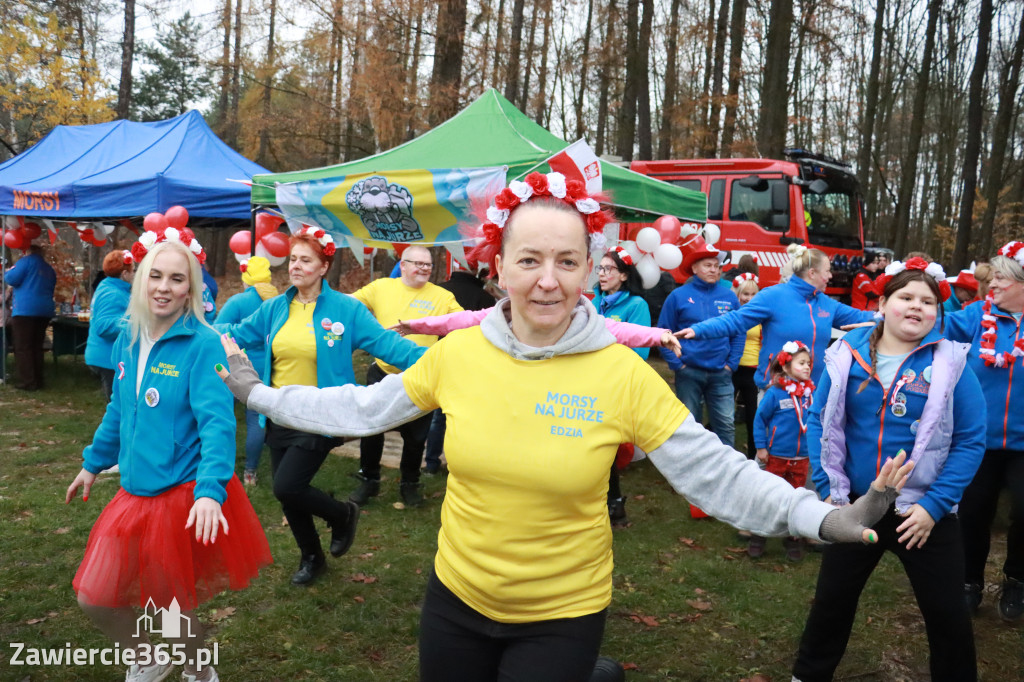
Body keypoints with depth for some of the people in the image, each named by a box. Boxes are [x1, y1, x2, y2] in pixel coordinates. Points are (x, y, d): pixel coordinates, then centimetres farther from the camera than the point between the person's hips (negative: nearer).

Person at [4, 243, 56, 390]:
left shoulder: (27, 260, -1)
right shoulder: (49, 269, 21)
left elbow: (12, 279, -7)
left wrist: (7, 273, 13)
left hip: (25, 310, -7)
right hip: (45, 310, 7)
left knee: (23, 348, -3)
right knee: (36, 346, 14)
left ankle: (27, 382, -7)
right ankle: (38, 381, 13)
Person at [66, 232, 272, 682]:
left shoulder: (202, 345, -16)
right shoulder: (129, 339, 4)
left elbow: (217, 422, -24)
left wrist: (211, 490, -35)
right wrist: (93, 464, 25)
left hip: (186, 496, -6)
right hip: (136, 493, 6)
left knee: (175, 604, 9)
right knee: (94, 597, 10)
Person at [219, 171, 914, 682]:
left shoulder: (622, 372, -16)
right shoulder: (457, 352, -9)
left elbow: (712, 469, -14)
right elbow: (363, 408, 3)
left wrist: (821, 516, -24)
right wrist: (260, 394, 5)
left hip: (563, 616, -3)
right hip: (457, 596, 3)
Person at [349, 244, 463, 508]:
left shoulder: (442, 296, -2)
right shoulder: (380, 287, 0)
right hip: (383, 374, 1)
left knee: (416, 436, 11)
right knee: (371, 429, 9)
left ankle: (409, 483, 33)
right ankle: (369, 480, 29)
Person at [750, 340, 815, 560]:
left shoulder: (810, 392, -3)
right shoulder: (775, 393, -14)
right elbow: (760, 419, -8)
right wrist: (761, 447, -8)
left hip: (802, 458, 3)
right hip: (777, 456, -3)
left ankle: (793, 538, 27)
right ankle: (758, 535, 21)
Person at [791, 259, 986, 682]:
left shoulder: (950, 364, -9)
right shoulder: (847, 356, -5)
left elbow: (971, 441, -9)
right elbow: (820, 421, 0)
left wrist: (934, 505, -15)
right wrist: (828, 488, -6)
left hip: (923, 512, -1)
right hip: (854, 505, 2)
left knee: (946, 612, 10)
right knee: (832, 599, 16)